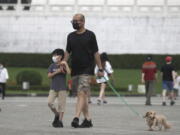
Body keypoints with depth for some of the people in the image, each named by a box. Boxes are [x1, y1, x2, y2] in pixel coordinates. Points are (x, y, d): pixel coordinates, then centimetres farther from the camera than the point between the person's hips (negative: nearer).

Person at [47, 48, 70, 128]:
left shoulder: (63, 66, -1)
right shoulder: (52, 66, 7)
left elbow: (68, 72, -18)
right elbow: (49, 75, -2)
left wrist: (65, 64, -22)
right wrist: (56, 72, -13)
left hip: (62, 88, -3)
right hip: (53, 88, 3)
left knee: (61, 105, -1)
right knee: (50, 102, -11)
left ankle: (60, 121, 7)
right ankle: (57, 114, 13)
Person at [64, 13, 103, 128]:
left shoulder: (90, 35, -1)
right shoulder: (71, 36, 12)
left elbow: (96, 53, -1)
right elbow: (68, 52, 14)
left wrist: (100, 69, -3)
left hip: (86, 70, -5)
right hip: (75, 70, 5)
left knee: (81, 94, -16)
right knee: (84, 95, 8)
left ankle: (76, 118, -26)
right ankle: (88, 119, 13)